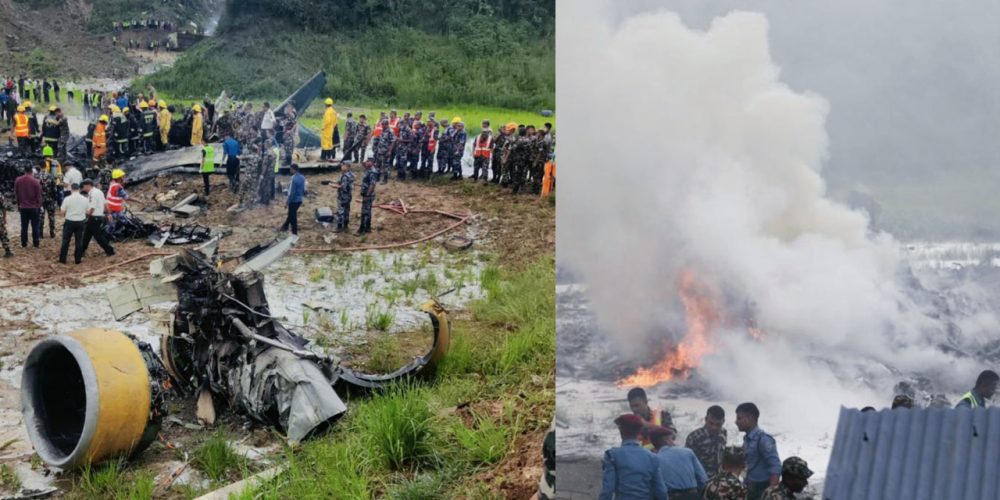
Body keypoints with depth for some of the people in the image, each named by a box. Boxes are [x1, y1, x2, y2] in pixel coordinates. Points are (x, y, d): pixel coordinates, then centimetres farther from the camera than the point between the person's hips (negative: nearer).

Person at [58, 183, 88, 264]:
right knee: (79, 241, 9)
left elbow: (62, 212, -6)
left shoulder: (67, 199, -10)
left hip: (69, 222, -2)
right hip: (80, 222, 2)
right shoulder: (85, 199, -1)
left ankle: (62, 259, 11)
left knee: (65, 241, 7)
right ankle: (77, 259, 11)